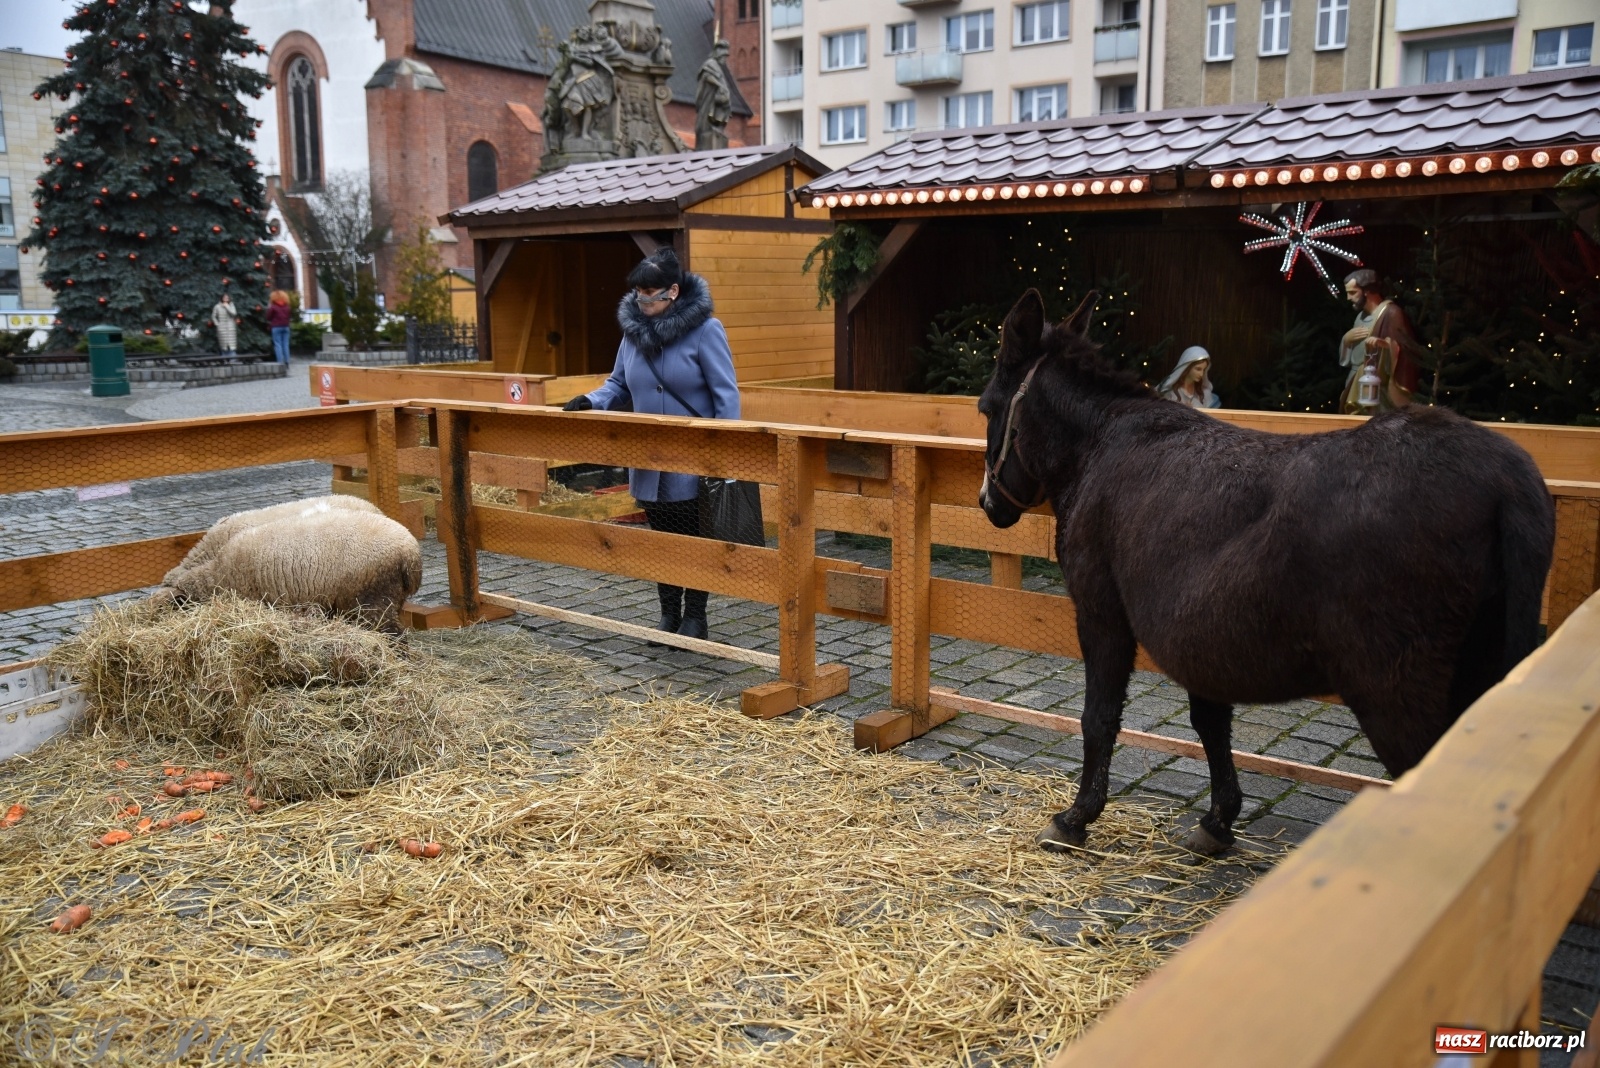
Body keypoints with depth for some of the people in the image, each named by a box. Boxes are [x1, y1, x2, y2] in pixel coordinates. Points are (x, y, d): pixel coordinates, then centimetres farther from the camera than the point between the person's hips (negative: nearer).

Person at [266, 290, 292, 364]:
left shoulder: (273, 307, -9)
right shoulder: (287, 306, 4)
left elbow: (268, 317, -4)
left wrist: (269, 308, 6)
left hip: (276, 327, -4)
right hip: (286, 327, 4)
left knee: (277, 345, -2)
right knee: (285, 344, 6)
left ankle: (280, 361, -9)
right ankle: (286, 361, 4)